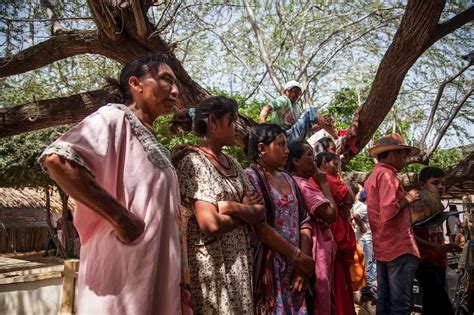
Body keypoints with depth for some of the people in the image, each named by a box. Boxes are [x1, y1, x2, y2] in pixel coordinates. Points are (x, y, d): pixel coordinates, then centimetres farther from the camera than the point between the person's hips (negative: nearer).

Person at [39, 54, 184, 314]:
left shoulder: (151, 143, 17)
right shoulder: (114, 118, -8)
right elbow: (57, 159, -26)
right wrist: (122, 220, -23)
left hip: (157, 271, 8)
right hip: (124, 272, -8)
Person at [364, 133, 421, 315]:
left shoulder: (373, 176, 17)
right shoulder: (387, 174, -13)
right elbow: (389, 212, -25)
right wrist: (407, 199, -9)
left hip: (383, 248, 10)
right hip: (399, 247, -10)